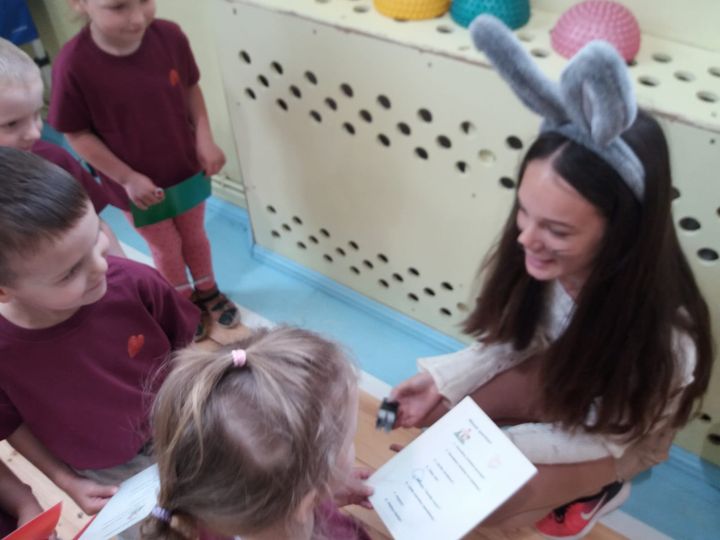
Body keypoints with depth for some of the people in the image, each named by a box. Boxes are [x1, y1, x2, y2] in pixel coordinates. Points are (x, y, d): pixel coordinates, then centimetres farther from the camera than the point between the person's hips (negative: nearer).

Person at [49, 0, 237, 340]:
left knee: (195, 236, 25)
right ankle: (185, 304, 48)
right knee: (166, 249, 20)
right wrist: (128, 178, -16)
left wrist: (205, 139, -13)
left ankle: (208, 291, 52)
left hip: (187, 170, 3)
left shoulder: (170, 36, -19)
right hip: (138, 186, -2)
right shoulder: (73, 65, -27)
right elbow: (77, 134, -16)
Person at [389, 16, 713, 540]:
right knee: (432, 414, -5)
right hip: (557, 377, 5)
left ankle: (598, 487, 14)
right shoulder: (541, 260, -29)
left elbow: (600, 437, -23)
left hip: (613, 438, -4)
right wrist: (442, 380, -19)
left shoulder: (665, 340, -41)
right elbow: (515, 338, -8)